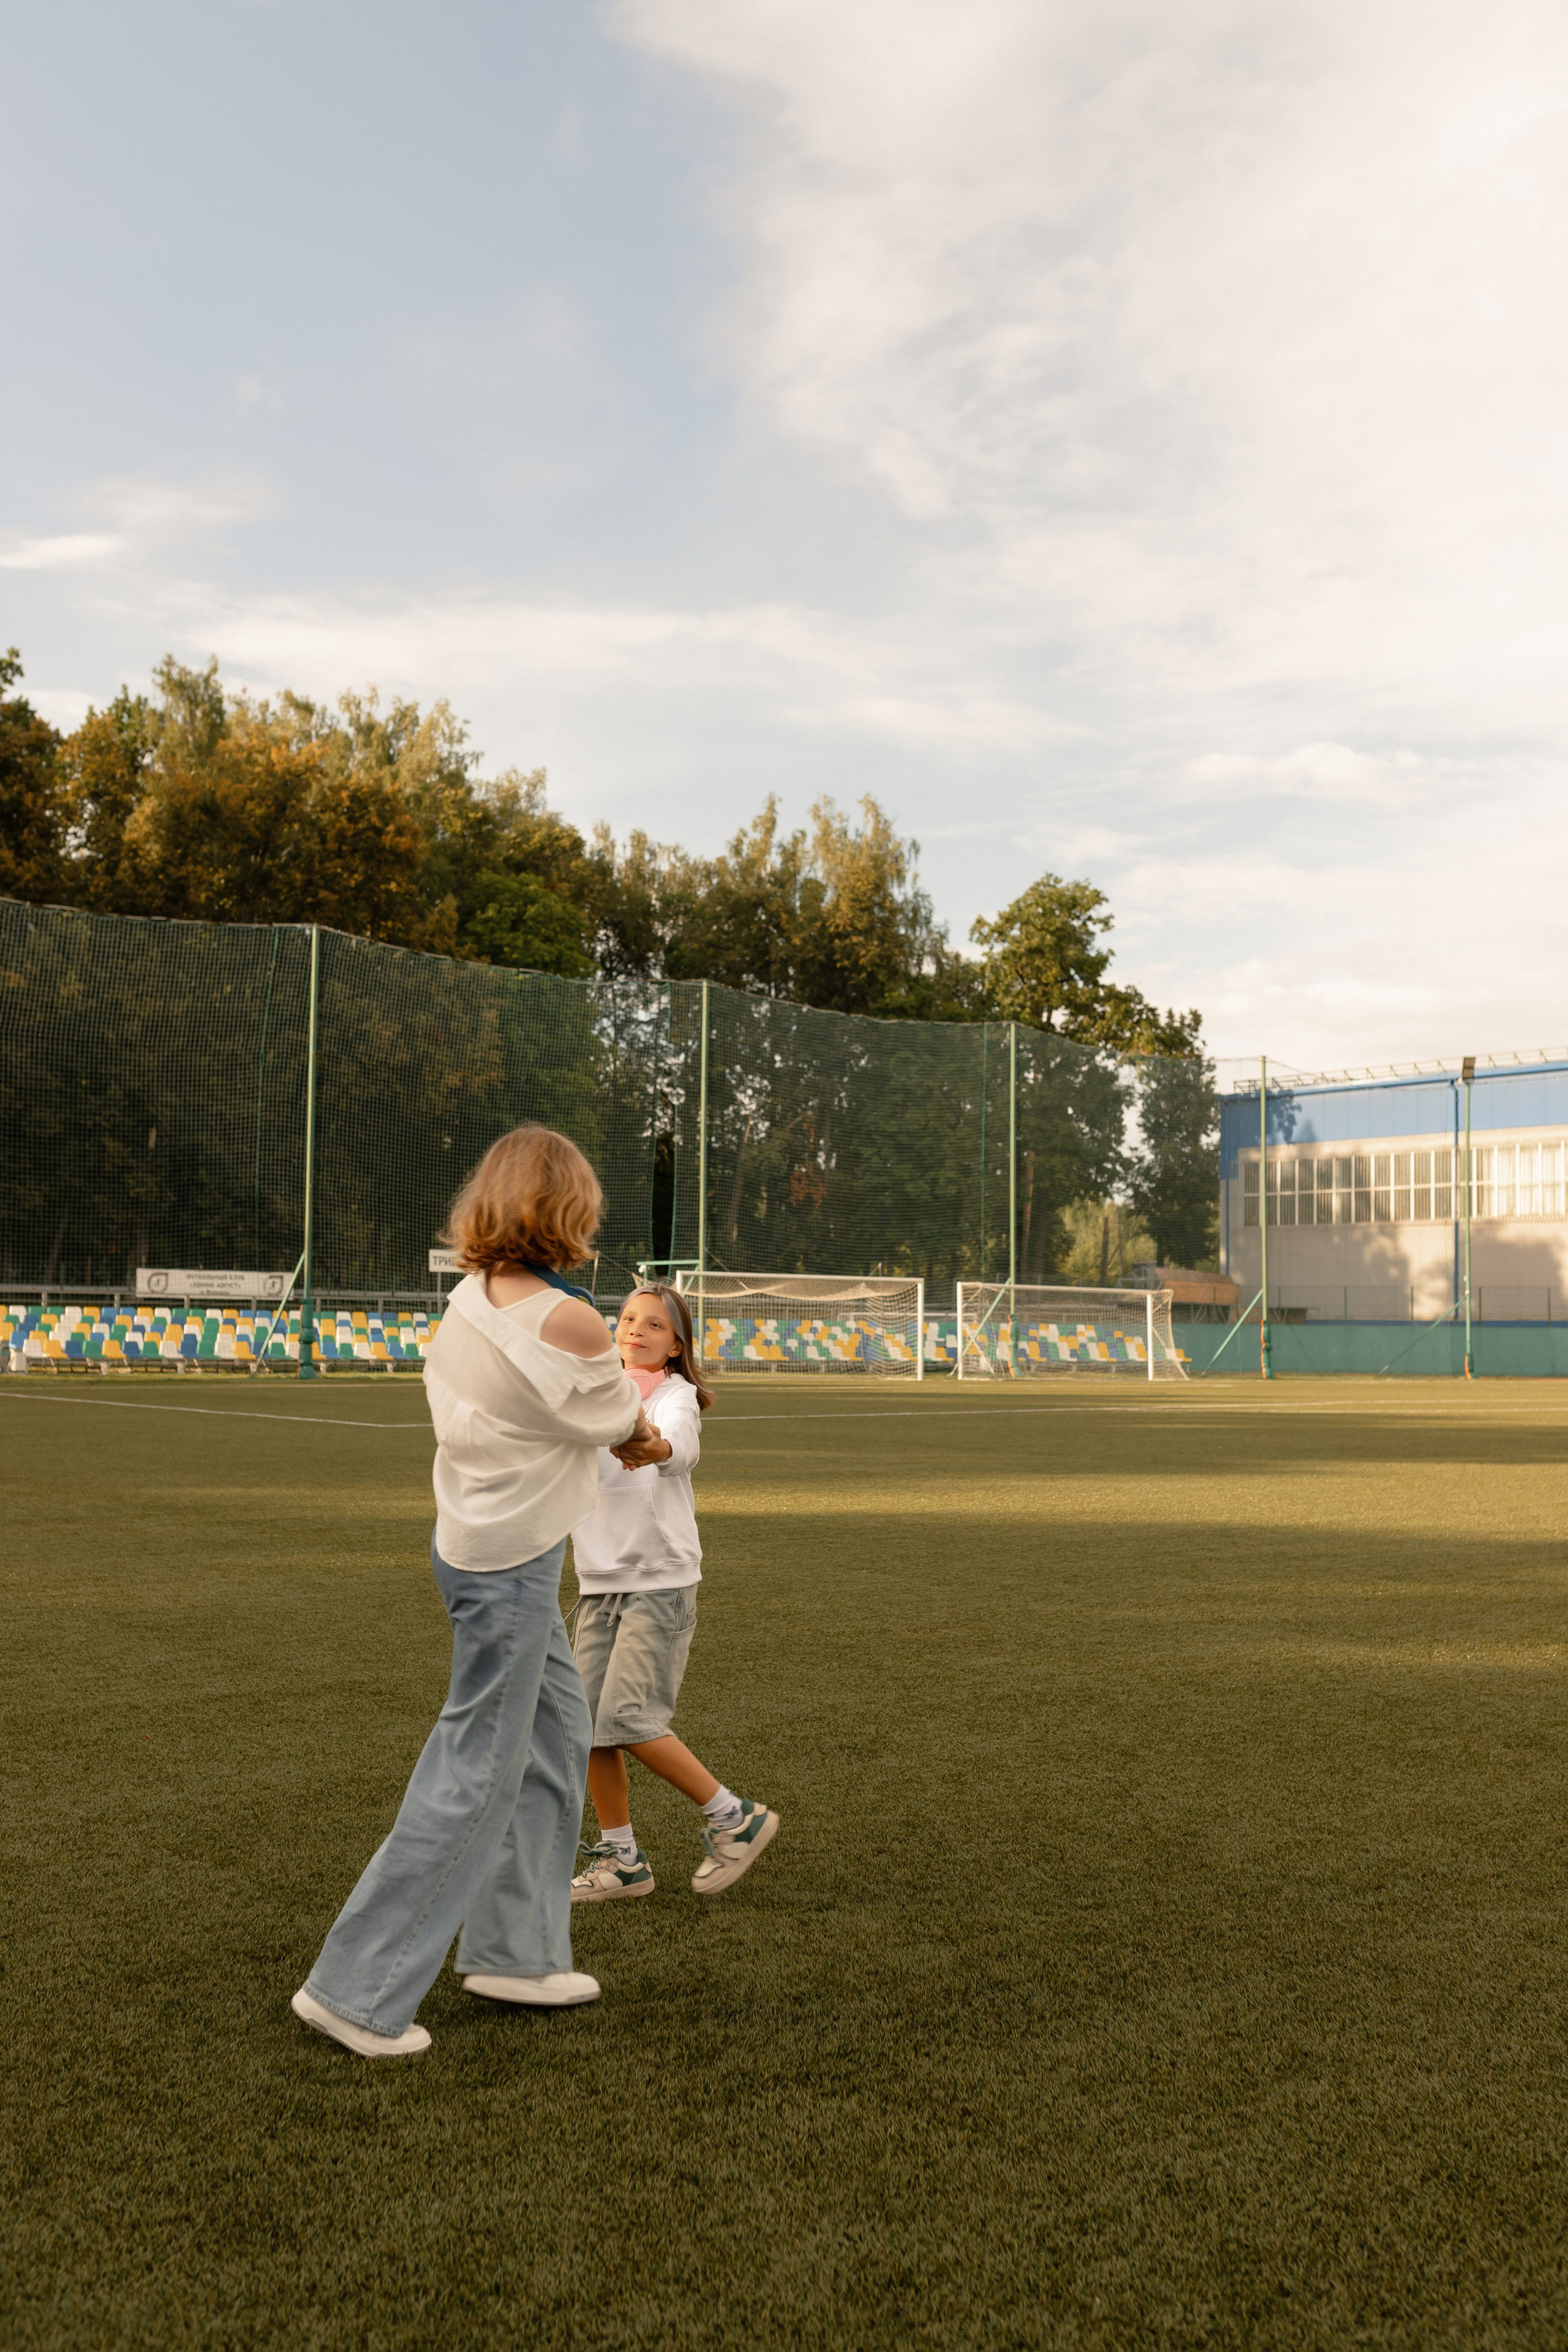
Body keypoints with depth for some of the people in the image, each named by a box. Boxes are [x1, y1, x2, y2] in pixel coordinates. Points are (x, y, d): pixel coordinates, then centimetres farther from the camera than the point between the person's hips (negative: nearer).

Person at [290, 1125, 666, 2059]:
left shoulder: (466, 1303, 0)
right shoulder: (570, 1323, -23)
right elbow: (622, 1422, -6)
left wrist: (619, 1434, 4)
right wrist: (638, 1409, 16)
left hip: (472, 1541, 9)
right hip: (511, 1567, -9)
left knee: (556, 1735, 20)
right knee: (478, 1772, 1)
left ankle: (513, 1949, 33)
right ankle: (357, 1989, 10)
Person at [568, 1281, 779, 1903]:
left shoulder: (675, 1397, -8)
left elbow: (678, 1441, -29)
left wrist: (652, 1449, -53)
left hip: (659, 1580, -6)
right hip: (599, 1583, 6)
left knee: (630, 1719, -13)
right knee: (587, 1724, 3)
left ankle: (735, 1818, 4)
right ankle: (621, 1858, 18)